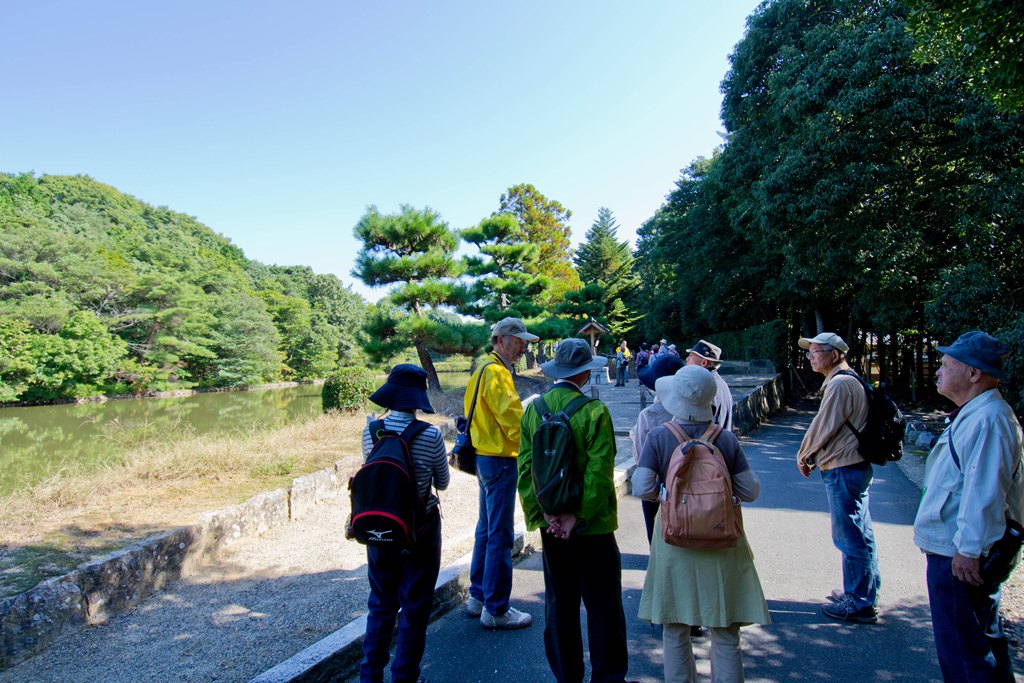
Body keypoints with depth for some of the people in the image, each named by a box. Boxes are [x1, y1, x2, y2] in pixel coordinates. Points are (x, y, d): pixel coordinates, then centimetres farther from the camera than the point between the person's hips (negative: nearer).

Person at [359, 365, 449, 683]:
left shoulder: (370, 432, -8)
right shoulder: (430, 436, -17)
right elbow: (442, 483, -3)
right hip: (420, 528, -3)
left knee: (381, 604, 20)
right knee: (415, 607, 13)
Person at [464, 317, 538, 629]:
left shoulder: (485, 370, 15)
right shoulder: (496, 373, -17)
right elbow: (513, 418, -21)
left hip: (486, 457, 11)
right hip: (500, 460, -11)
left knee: (486, 530, 18)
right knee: (500, 536, -2)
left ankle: (478, 597, 30)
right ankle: (495, 610, 8)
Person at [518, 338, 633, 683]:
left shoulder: (533, 409, -2)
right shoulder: (593, 411, -15)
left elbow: (525, 469, -4)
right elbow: (599, 473, -19)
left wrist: (542, 516, -3)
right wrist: (578, 517, -13)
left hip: (550, 525, 5)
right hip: (593, 525, -4)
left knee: (558, 604, 16)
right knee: (603, 606, 10)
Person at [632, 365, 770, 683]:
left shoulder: (658, 437, -11)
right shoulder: (727, 439, -7)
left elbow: (642, 489, -14)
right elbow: (751, 492, -4)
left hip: (674, 541, -1)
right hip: (721, 542, 1)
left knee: (675, 631, 15)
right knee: (725, 632, 13)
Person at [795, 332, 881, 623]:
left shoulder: (839, 384, -17)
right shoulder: (852, 381, 16)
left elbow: (824, 427, -16)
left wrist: (803, 455, -1)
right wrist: (812, 454, 15)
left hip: (843, 470, -11)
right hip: (856, 465, 11)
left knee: (849, 538, -2)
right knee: (860, 535, 18)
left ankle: (859, 604, 7)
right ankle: (866, 593, 30)